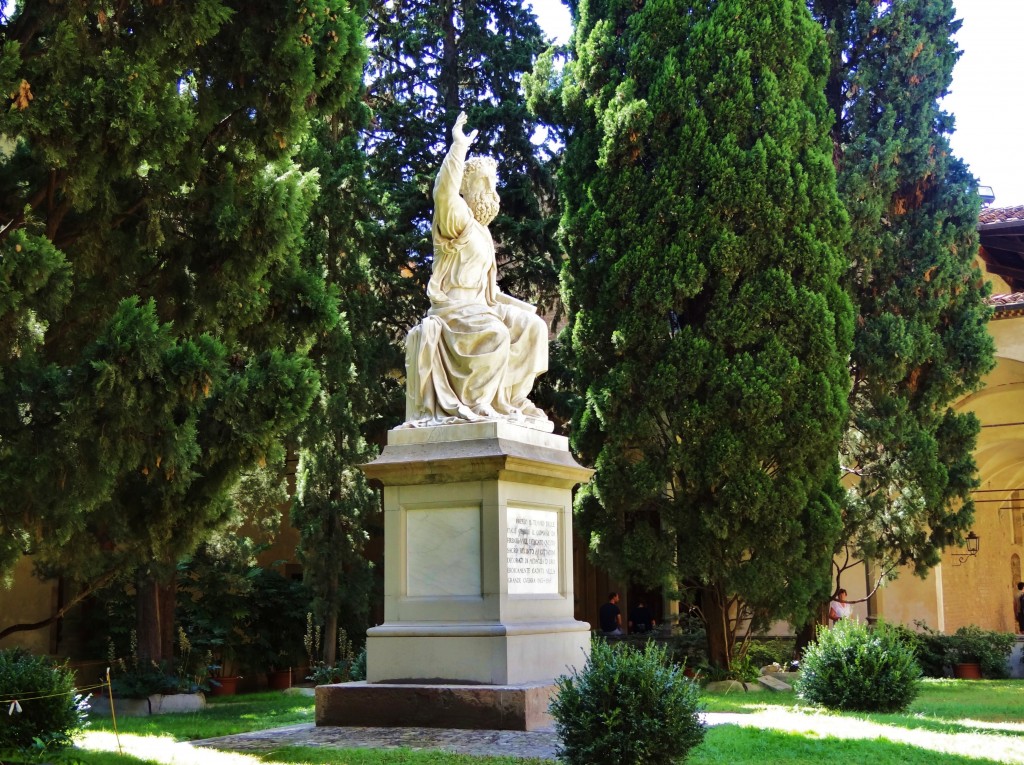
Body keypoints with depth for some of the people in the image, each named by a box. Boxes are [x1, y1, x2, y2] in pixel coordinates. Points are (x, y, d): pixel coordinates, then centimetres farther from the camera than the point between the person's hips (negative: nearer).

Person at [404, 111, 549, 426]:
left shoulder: (482, 232, 24)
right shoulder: (456, 220, -2)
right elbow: (444, 191, -26)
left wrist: (516, 305, 17)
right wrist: (458, 147, -28)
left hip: (480, 305, 9)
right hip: (452, 305, -9)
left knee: (532, 326, -5)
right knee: (494, 334, -33)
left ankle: (513, 398, -4)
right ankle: (476, 402, -25)